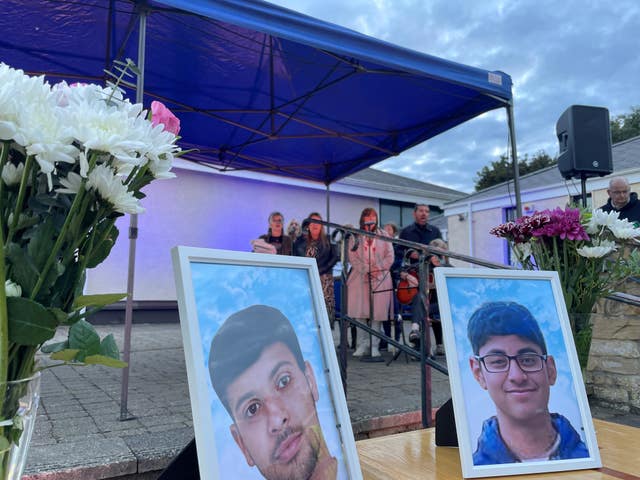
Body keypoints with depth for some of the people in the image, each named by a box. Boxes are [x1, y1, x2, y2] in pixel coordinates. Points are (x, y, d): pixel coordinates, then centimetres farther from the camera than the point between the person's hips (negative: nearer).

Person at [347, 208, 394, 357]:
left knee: (377, 313, -3)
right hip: (359, 277, 0)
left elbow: (390, 257, 6)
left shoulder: (383, 235, 12)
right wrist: (365, 270, -10)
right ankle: (362, 344, 5)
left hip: (380, 278, 0)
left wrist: (376, 270, -6)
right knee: (360, 312, -3)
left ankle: (374, 346, 3)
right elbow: (352, 257, 2)